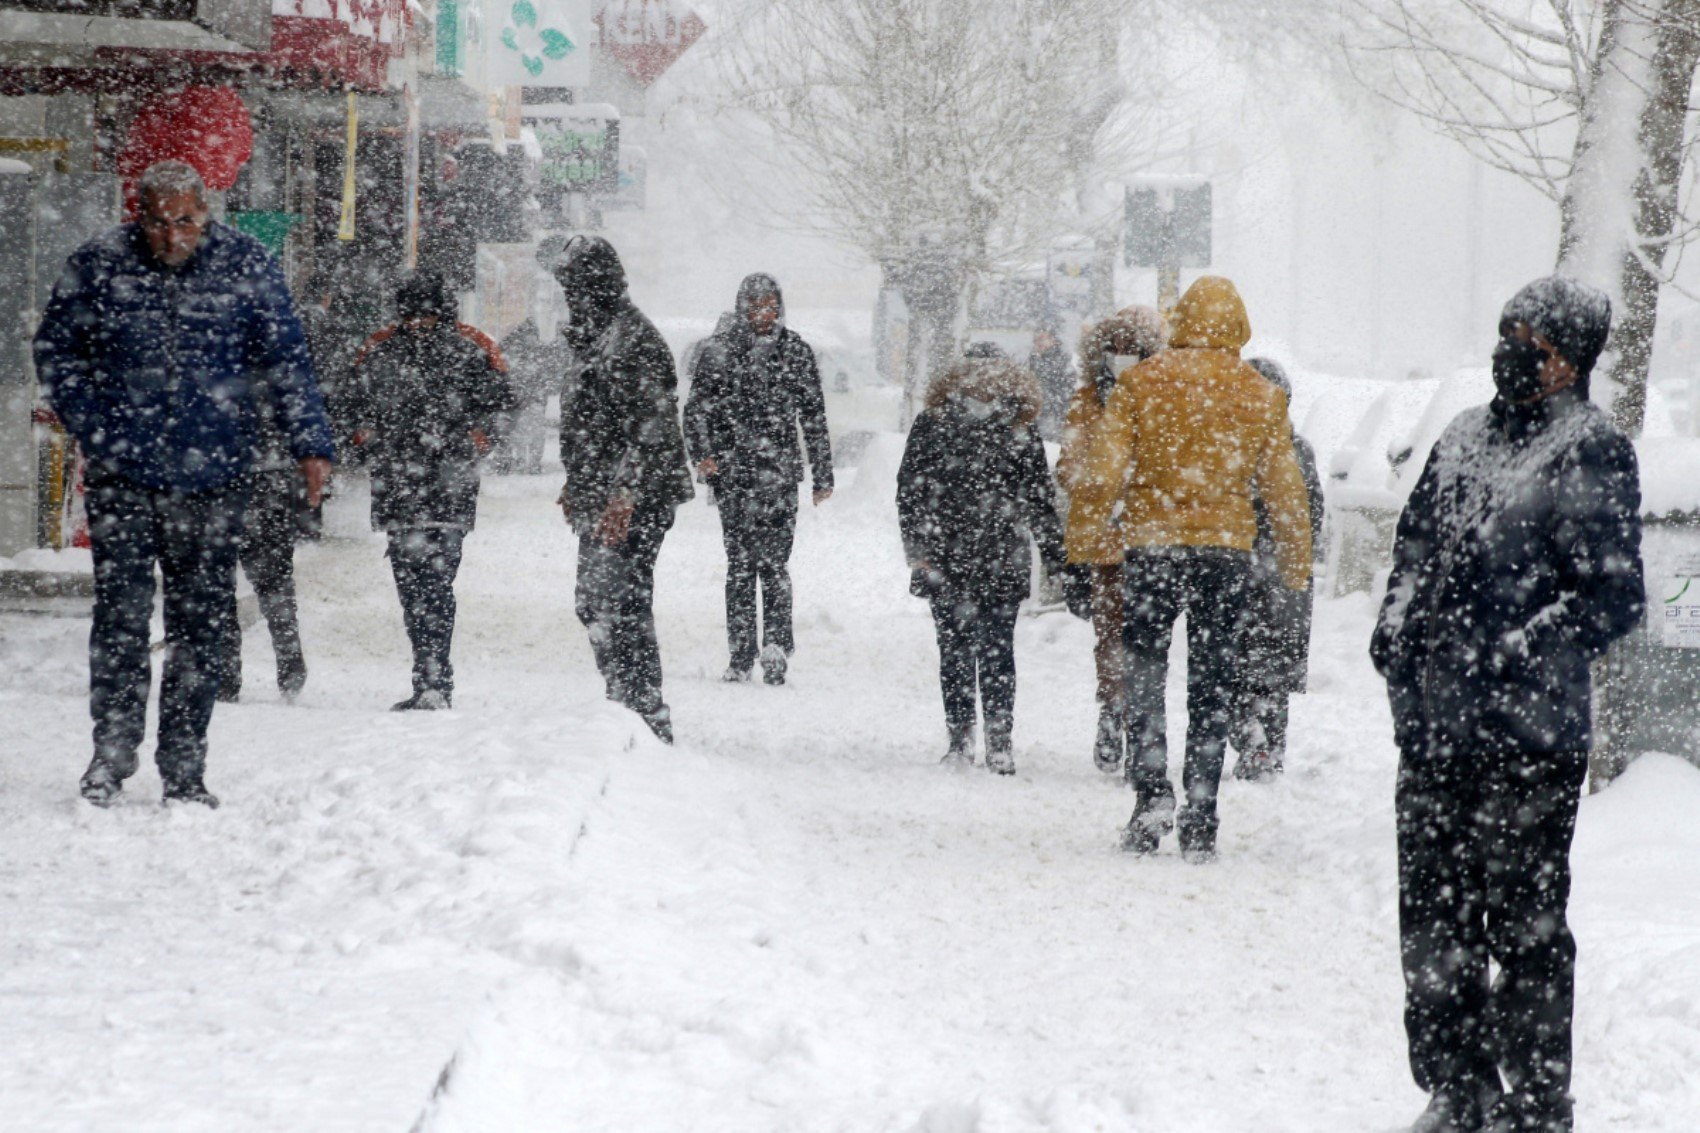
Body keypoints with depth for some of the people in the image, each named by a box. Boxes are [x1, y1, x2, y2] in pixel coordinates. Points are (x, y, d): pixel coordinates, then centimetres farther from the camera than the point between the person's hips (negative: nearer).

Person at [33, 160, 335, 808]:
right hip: (121, 475, 0)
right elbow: (55, 350, 11)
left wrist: (310, 444, 0)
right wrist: (90, 428, 2)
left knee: (198, 626, 3)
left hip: (212, 476, 1)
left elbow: (286, 362, 6)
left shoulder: (247, 267, 0)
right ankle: (112, 754, 6)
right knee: (120, 615, -6)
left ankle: (184, 771, 11)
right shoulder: (98, 267, -1)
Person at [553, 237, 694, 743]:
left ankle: (648, 717, -12)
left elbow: (650, 430, -22)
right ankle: (625, 706, 22)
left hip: (635, 503, -11)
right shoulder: (595, 337, 17)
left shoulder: (633, 340, -16)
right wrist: (577, 484, 27)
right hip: (602, 499, 11)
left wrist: (624, 495, -26)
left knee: (620, 605, -13)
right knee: (594, 603, 15)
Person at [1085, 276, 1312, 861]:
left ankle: (1151, 794, -8)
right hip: (1227, 549, 1)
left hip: (1151, 543, -1)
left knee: (1144, 674, 9)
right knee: (1212, 684, 7)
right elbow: (1285, 489, 7)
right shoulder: (1262, 396, 4)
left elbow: (1105, 466, -8)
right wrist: (1297, 565, 15)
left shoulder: (1139, 383, 0)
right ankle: (1200, 822, 6)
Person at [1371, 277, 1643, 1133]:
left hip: (1529, 738, -7)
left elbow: (1613, 596, -9)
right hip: (1433, 726, 7)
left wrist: (1522, 659, -17)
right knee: (1431, 918, 10)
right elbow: (1414, 552, 25)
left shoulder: (1592, 454, -4)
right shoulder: (1464, 439, 16)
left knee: (1524, 925, -3)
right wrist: (1396, 640, 9)